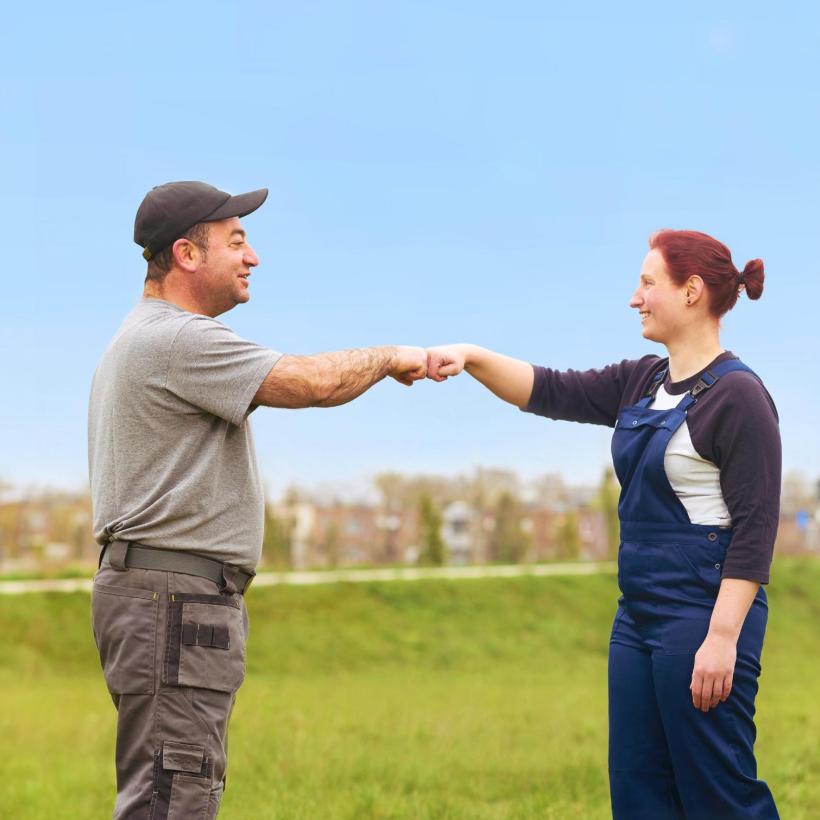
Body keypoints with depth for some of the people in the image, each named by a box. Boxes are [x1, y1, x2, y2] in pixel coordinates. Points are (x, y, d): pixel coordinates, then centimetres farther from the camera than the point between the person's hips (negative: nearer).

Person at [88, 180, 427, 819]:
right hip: (176, 599, -11)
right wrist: (390, 356, -1)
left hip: (165, 597, 11)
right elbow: (315, 382, -20)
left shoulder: (145, 340, 21)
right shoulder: (176, 340, -14)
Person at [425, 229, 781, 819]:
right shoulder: (642, 384, 13)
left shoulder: (738, 395, -12)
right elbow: (550, 392, 9)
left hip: (704, 615, -9)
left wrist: (723, 638, -21)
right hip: (639, 616, 9)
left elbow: (755, 528, -16)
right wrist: (472, 357, -7)